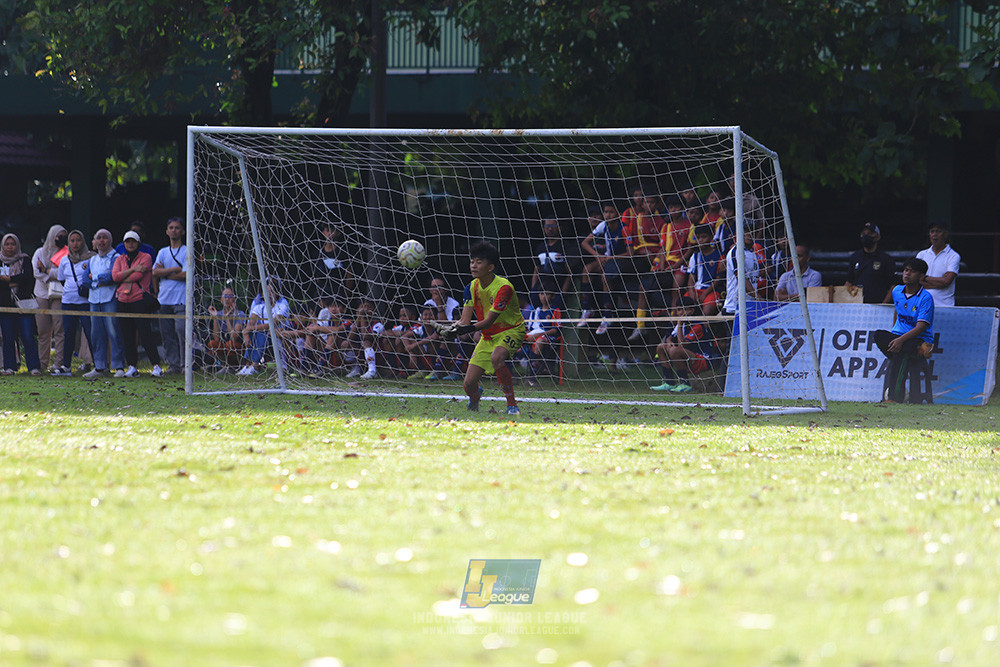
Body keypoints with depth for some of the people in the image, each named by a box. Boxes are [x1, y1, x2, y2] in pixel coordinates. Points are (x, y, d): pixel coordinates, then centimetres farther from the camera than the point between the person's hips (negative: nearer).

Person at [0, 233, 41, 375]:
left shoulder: (25, 261, 7)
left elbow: (28, 277, -8)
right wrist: (12, 284, -13)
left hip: (23, 304, -2)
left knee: (28, 337, -8)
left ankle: (34, 367, -6)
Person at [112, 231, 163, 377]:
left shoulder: (145, 258, 3)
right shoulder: (120, 259, 16)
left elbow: (138, 275, -10)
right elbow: (115, 276, -2)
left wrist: (123, 278, -1)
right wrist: (133, 269, -10)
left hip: (140, 299, -5)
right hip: (123, 302, 5)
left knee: (145, 332, -11)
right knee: (127, 335, 5)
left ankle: (156, 366, -11)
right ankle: (132, 367, 11)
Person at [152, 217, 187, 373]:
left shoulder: (187, 252, 2)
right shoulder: (163, 252, 17)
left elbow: (186, 275, -9)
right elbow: (155, 273, 3)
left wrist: (165, 273, 0)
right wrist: (174, 269, -7)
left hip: (182, 300, -5)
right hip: (165, 300, 5)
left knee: (181, 331, -16)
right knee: (167, 334, 2)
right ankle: (173, 364, 7)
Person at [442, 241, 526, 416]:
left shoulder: (503, 287, -23)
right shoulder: (472, 287, -3)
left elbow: (489, 321, -27)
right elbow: (465, 320, -6)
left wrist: (469, 328, -42)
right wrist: (453, 328, -28)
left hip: (510, 331, -6)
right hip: (488, 336, 6)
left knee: (496, 357, -40)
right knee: (469, 383, -3)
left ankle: (512, 405, -29)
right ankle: (474, 397, 38)